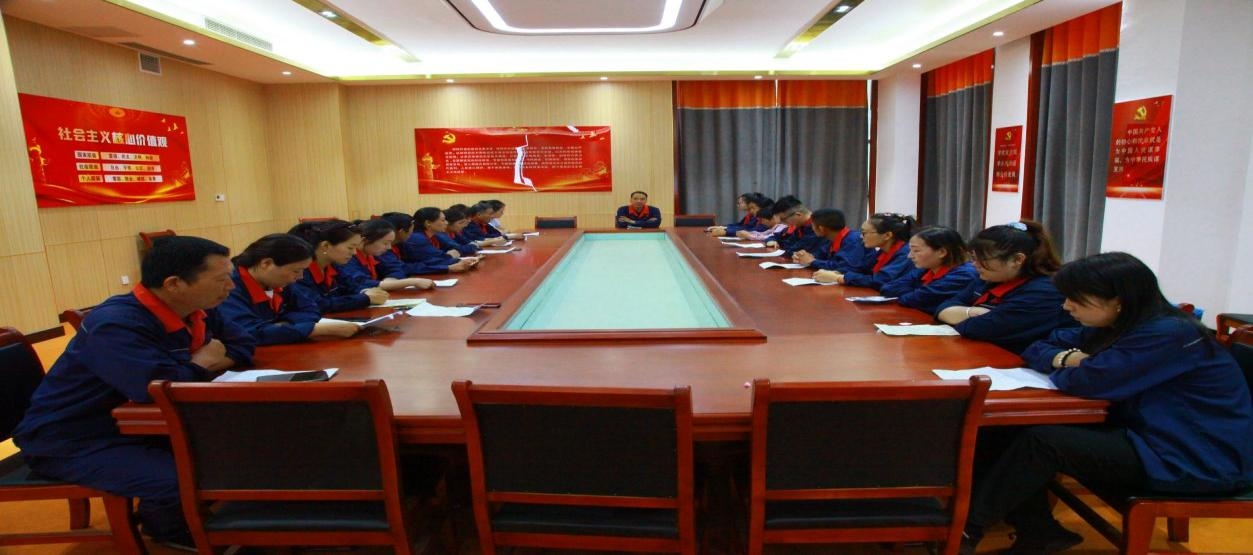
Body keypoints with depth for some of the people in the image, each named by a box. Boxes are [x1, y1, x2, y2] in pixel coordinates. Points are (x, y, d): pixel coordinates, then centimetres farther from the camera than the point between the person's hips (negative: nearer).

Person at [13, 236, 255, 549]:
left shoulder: (196, 310, -4)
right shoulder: (115, 324, -29)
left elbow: (242, 345, 9)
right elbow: (161, 387, -42)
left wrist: (212, 364, -13)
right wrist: (201, 364, -20)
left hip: (138, 426, 8)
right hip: (72, 443, -8)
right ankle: (169, 529, 7)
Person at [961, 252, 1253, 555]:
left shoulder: (1169, 335, -22)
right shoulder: (1117, 326, 6)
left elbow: (1089, 382, -28)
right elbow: (1040, 347, 12)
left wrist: (1062, 368, -5)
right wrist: (1065, 358, -11)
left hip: (1198, 461, -9)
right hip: (1151, 437, 9)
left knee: (1042, 440, -22)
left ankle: (968, 527, -12)